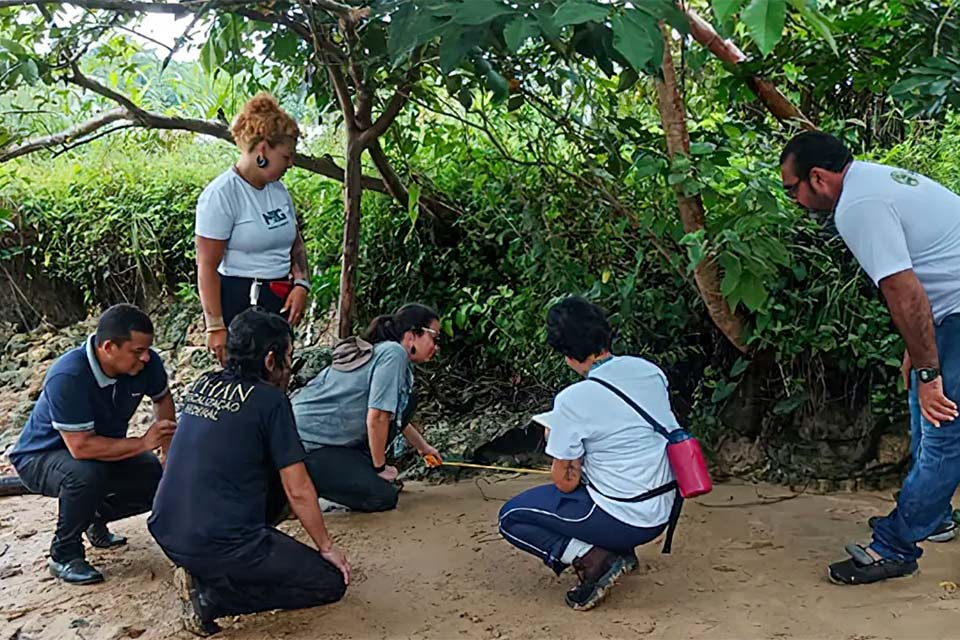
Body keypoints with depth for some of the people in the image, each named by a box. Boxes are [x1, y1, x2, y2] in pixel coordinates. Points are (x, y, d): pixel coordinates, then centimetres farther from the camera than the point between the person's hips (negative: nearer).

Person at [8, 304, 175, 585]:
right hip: (41, 457, -6)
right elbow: (81, 447, -39)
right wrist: (143, 443, -33)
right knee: (87, 474, -38)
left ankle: (95, 517, 16)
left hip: (106, 450, 6)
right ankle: (65, 555, -13)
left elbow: (162, 398, 5)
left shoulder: (145, 362, -18)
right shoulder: (67, 378, -36)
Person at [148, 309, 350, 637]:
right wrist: (327, 547, 4)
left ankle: (201, 570, 14)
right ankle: (212, 594, -5)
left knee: (273, 479, 26)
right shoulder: (270, 400, -12)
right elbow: (299, 491, -8)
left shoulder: (201, 385, 7)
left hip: (167, 533, 8)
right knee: (332, 582, 4)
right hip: (220, 545, -8)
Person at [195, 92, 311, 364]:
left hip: (280, 302, 7)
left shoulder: (278, 190, 12)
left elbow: (296, 244, 21)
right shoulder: (221, 194, -11)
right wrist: (215, 327, -16)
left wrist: (301, 284, 2)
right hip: (239, 303, -7)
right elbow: (207, 265, -13)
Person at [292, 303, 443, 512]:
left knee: (405, 400, 11)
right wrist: (380, 467, -8)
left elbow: (397, 416, 28)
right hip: (311, 446, -10)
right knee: (384, 496, -13)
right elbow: (376, 419, -22)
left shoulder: (381, 351, 14)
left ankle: (361, 469, 14)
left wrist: (423, 447, 39)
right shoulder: (394, 353, -16)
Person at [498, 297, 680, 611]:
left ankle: (595, 559, -7)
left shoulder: (572, 400, -20)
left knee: (510, 518, 8)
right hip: (664, 511, 7)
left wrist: (555, 440, 7)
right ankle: (619, 551, 19)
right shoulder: (649, 370, -1)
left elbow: (565, 482, -11)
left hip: (625, 521, -7)